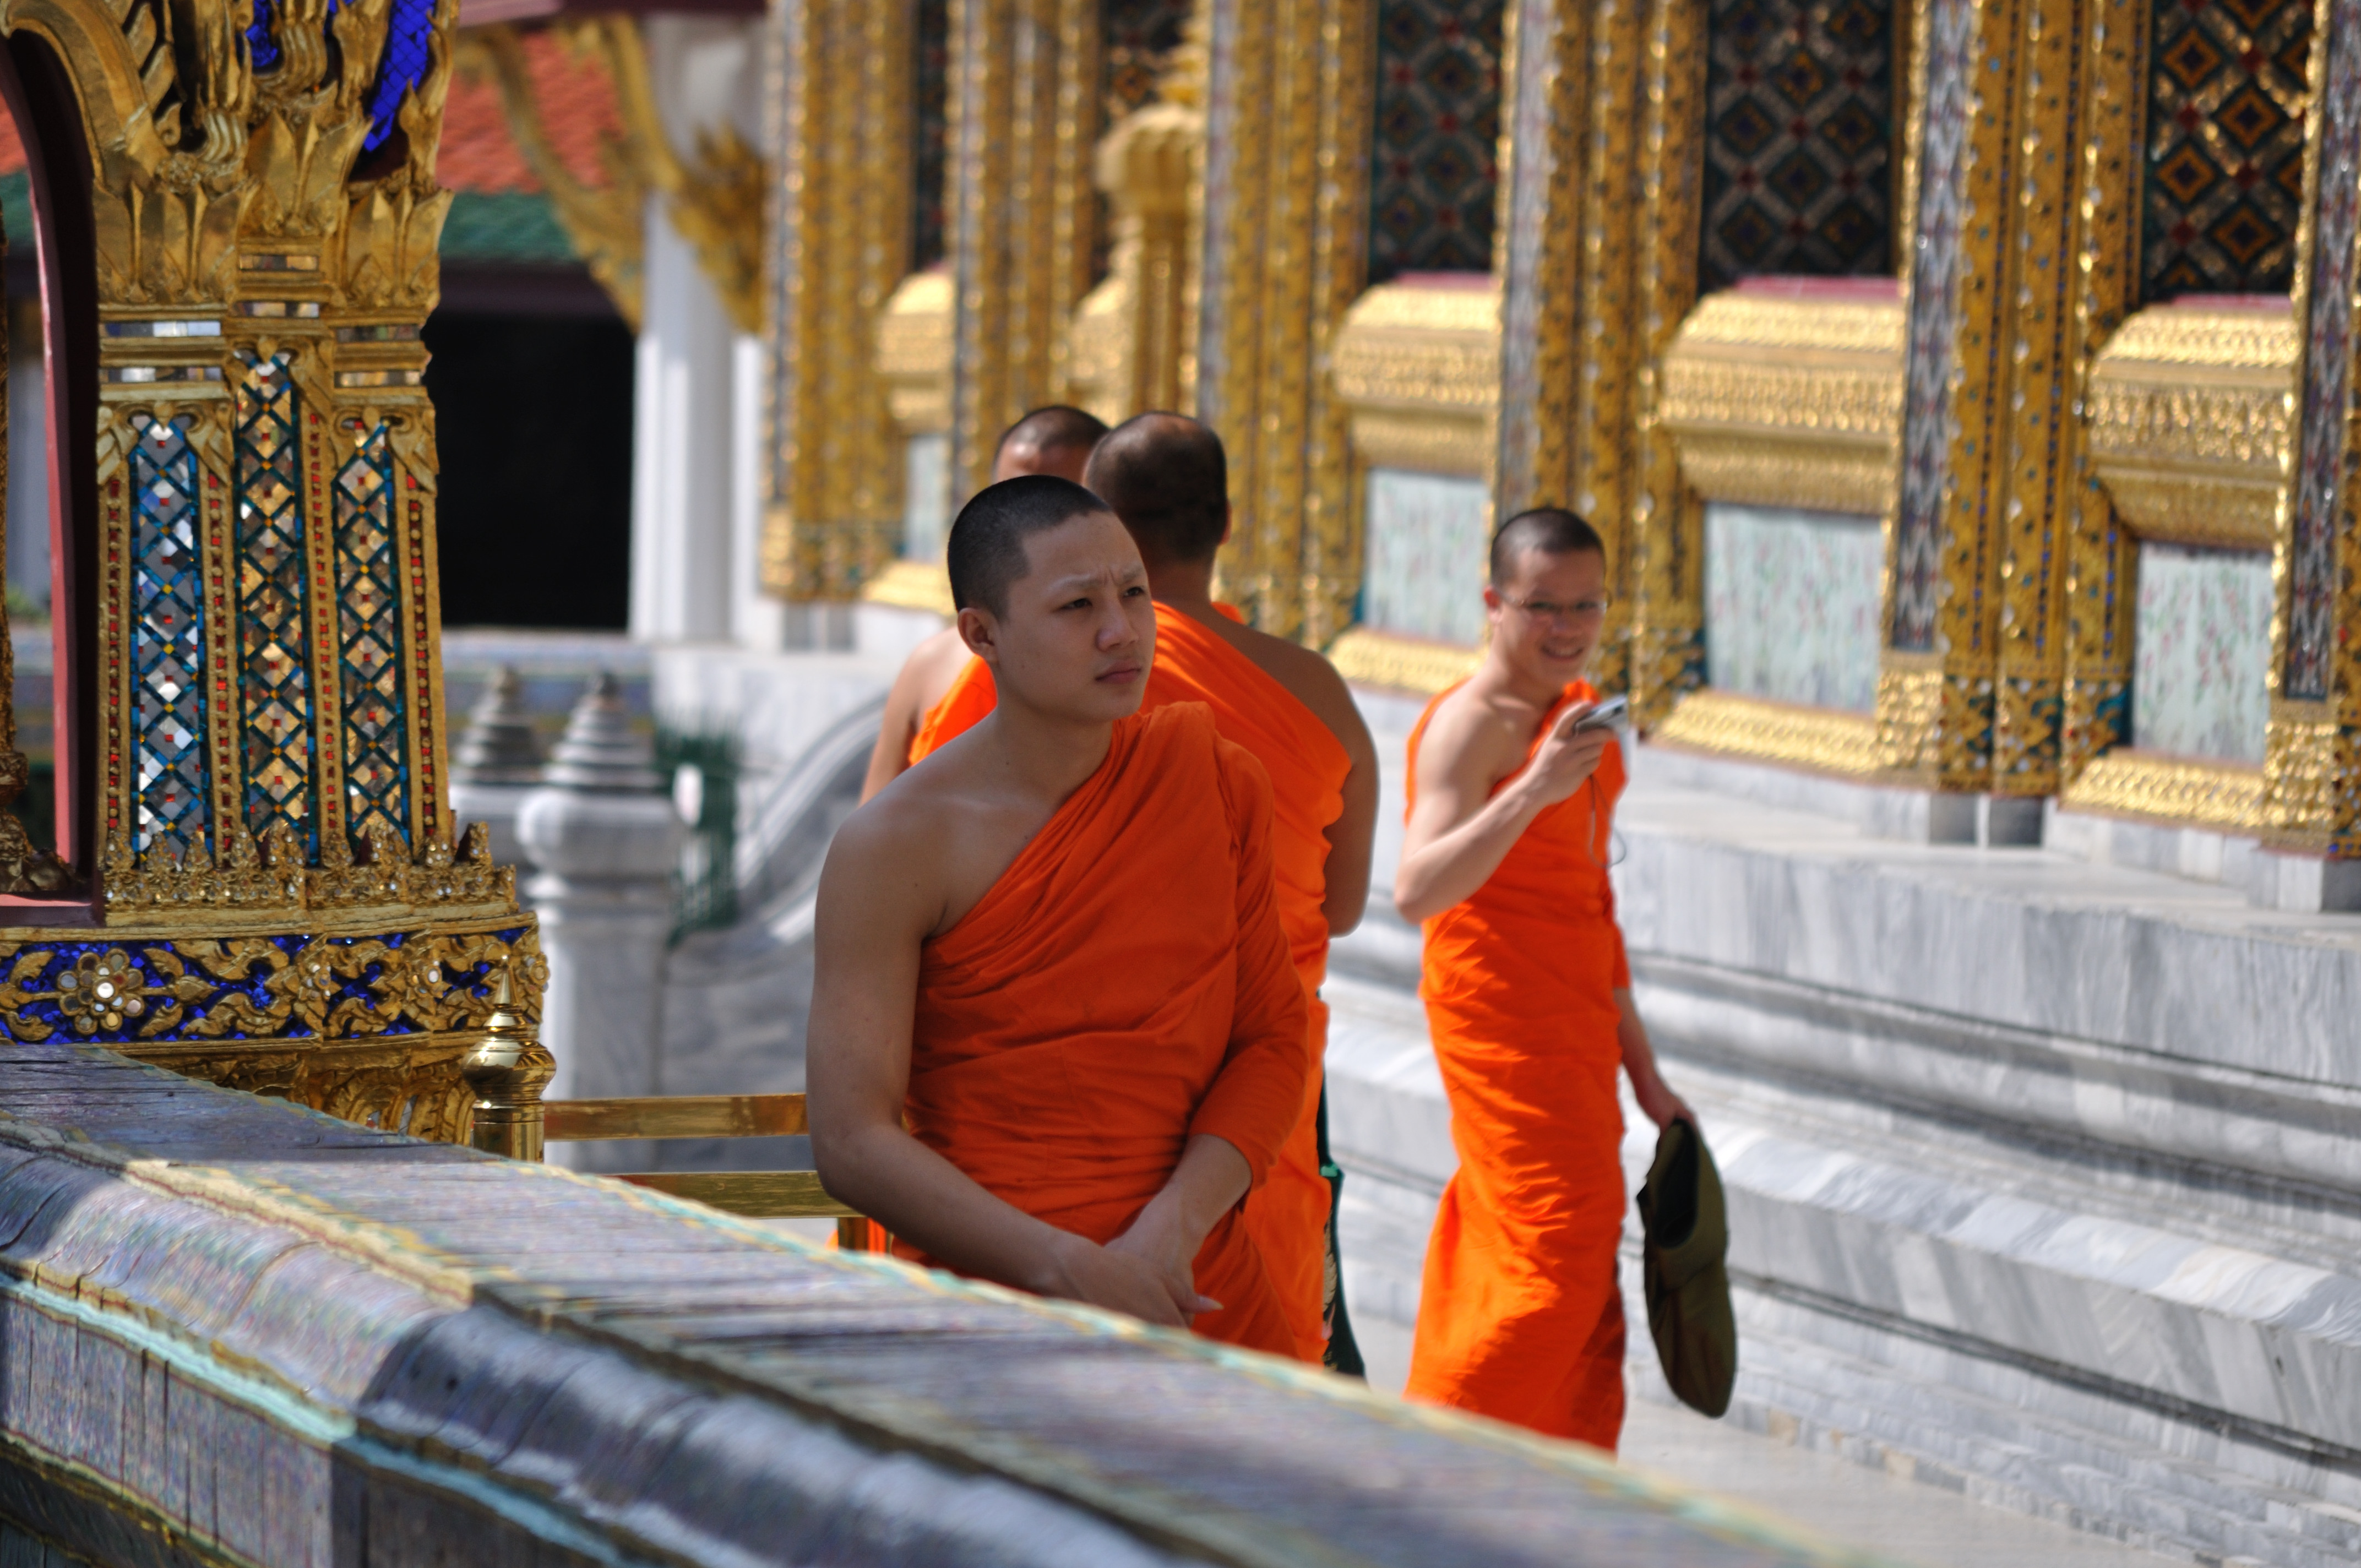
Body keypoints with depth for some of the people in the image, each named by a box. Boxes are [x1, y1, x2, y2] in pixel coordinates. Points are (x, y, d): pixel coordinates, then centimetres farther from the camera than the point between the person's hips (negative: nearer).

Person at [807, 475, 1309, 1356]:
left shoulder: (1218, 785, 7)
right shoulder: (893, 847, -6)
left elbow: (1272, 1038, 6)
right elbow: (851, 1140, -10)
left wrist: (1176, 1223, -11)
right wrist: (1072, 1273, -18)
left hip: (1201, 1296, 3)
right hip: (987, 1308, -3)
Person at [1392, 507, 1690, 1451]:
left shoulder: (1576, 709, 13)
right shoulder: (1470, 724, -17)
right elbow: (1416, 893, -31)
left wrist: (1639, 1062, 24)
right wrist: (1534, 789, -39)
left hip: (1572, 1018, 9)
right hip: (1499, 1011, -9)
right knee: (1559, 1264, -12)